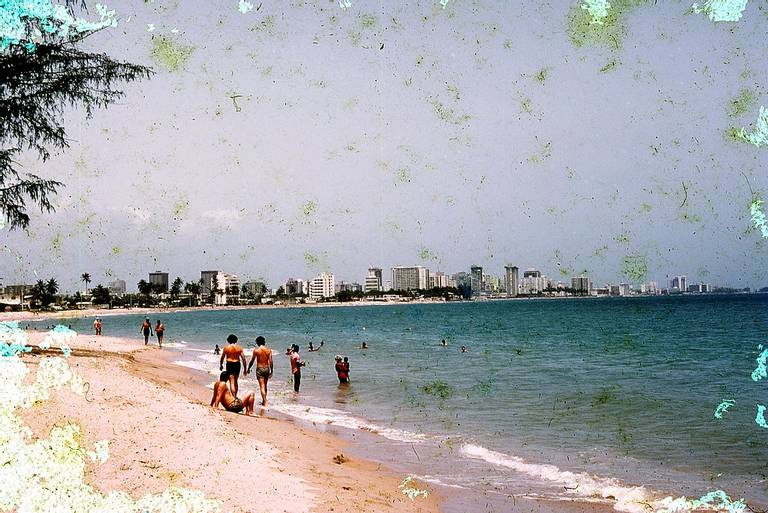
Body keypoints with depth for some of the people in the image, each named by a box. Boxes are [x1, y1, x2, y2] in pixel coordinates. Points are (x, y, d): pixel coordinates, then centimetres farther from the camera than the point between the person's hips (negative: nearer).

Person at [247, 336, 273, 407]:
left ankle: (265, 402, -12)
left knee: (262, 386, -3)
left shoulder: (256, 350, -7)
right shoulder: (268, 350, 0)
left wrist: (248, 369, 12)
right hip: (267, 369, 4)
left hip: (259, 369, -4)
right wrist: (271, 371, 5)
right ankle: (264, 401, 28)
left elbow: (252, 361, -3)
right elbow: (270, 361, -2)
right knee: (265, 386, 18)